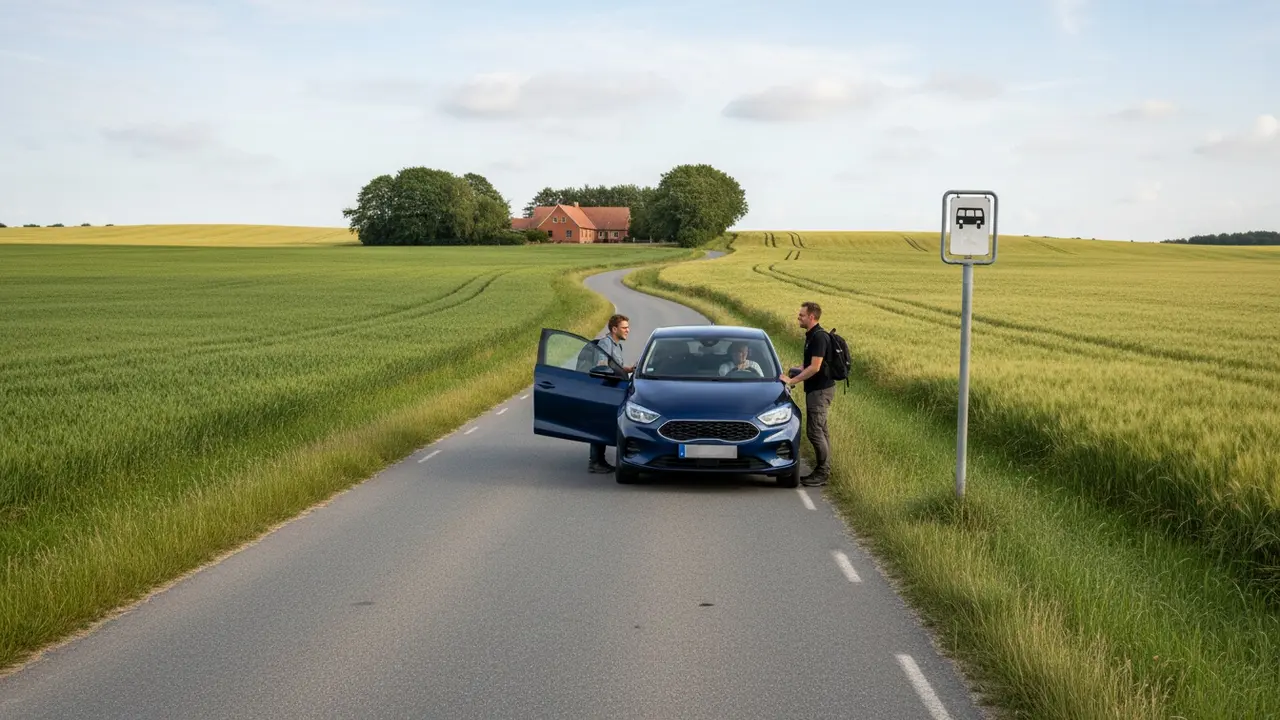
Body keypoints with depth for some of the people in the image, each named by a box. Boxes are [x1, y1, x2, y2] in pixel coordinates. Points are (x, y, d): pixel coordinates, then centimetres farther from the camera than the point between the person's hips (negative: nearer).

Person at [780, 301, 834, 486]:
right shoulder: (812, 336, 13)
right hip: (815, 389, 10)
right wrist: (799, 370, 11)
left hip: (820, 390, -10)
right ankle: (822, 471, 17)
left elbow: (815, 367, -23)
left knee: (815, 431, -8)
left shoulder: (819, 337, -19)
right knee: (820, 431, 12)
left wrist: (792, 381, -20)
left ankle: (822, 473, -2)